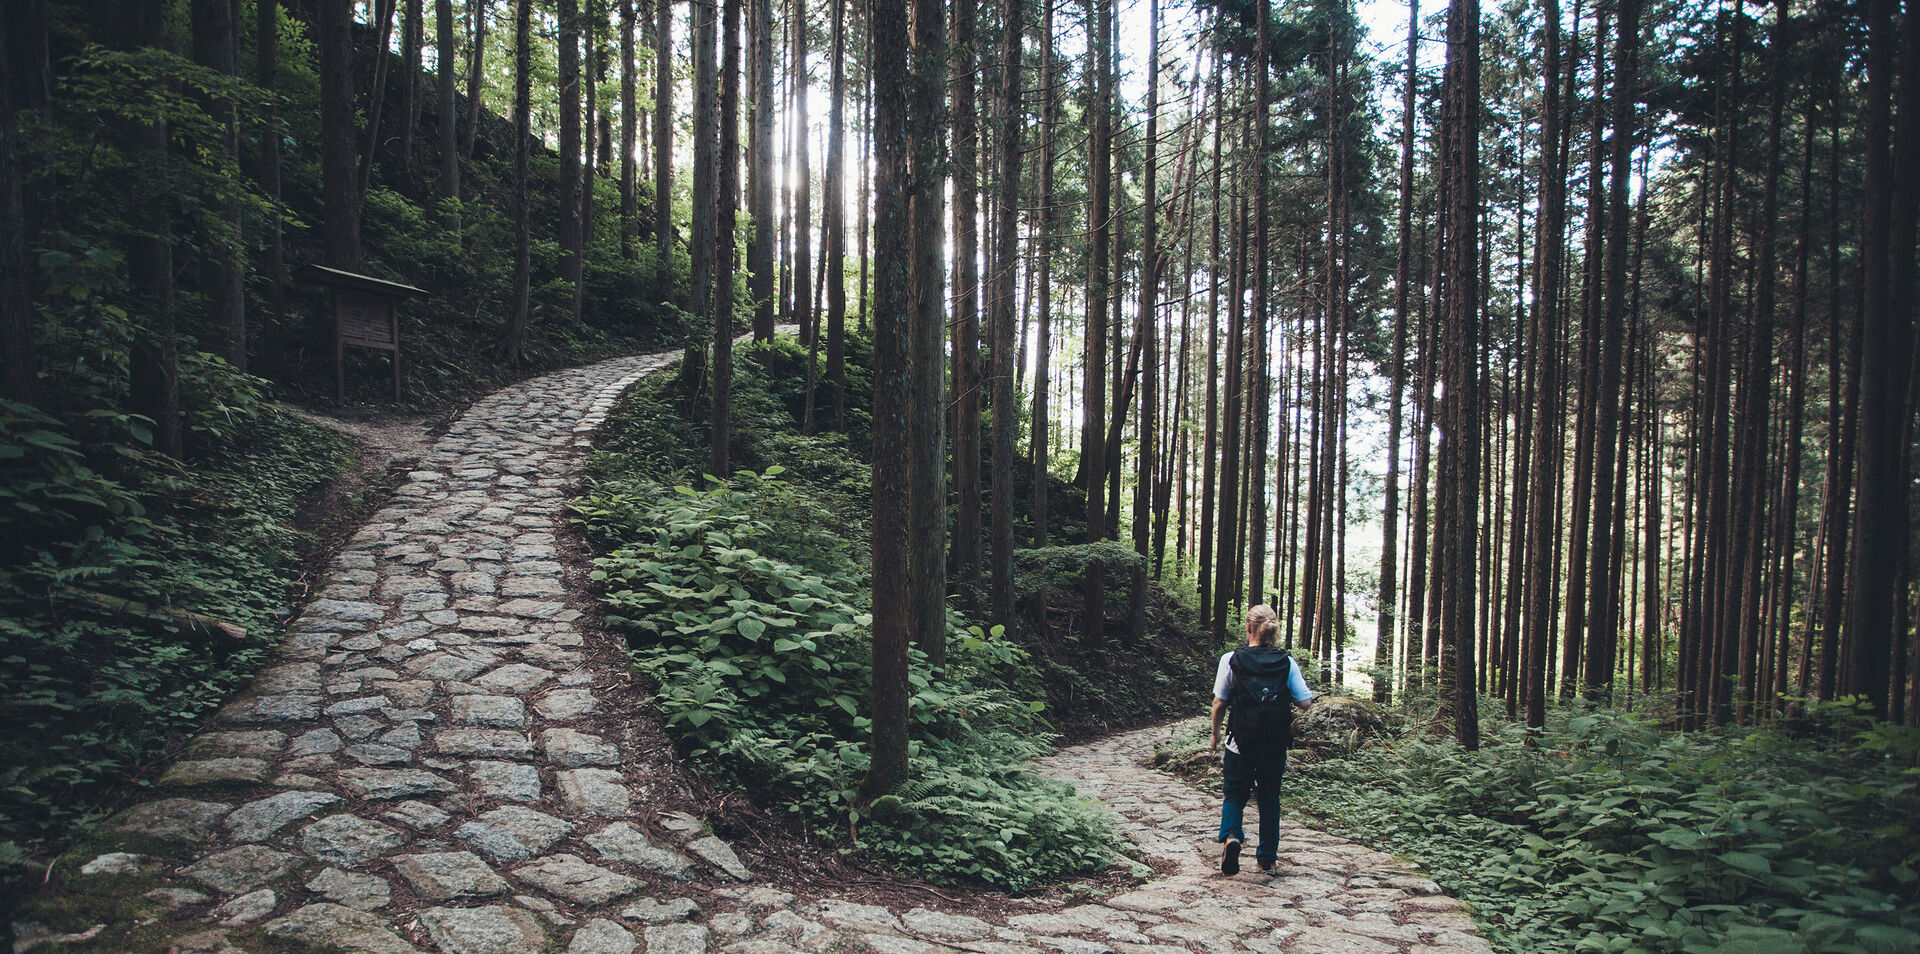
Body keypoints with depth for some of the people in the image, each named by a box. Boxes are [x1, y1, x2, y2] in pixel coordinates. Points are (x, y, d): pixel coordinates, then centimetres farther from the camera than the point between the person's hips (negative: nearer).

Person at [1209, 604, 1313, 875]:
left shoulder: (1231, 660, -8)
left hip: (1241, 742, -2)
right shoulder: (1286, 662, -4)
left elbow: (1219, 703, -5)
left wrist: (1215, 733, 11)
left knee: (1235, 794, 13)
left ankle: (1230, 835, -13)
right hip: (1275, 746, 2)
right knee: (1269, 799, 17)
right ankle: (1267, 858, 22)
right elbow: (1304, 702, -4)